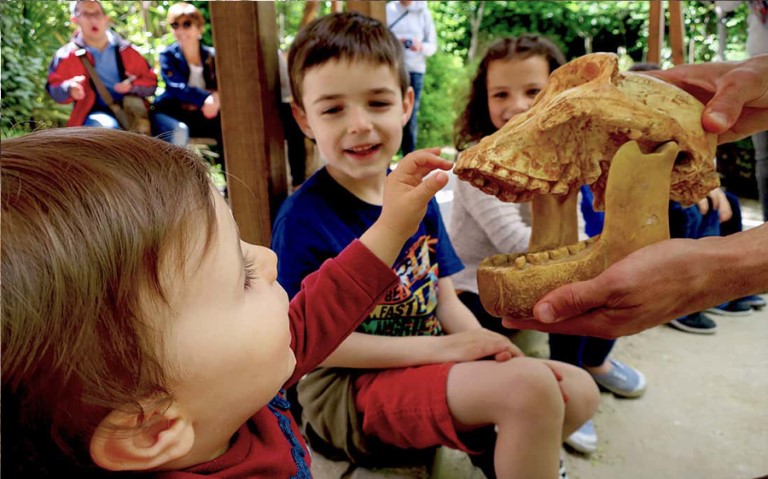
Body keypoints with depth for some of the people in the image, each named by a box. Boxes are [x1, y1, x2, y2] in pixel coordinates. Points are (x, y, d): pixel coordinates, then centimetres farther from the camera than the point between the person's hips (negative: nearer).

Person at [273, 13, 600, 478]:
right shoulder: (303, 216, -17)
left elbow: (446, 300, 7)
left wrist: (490, 349, -12)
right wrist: (439, 346, -20)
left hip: (430, 366, 7)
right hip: (347, 391, -6)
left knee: (579, 391, 1)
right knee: (530, 388, -25)